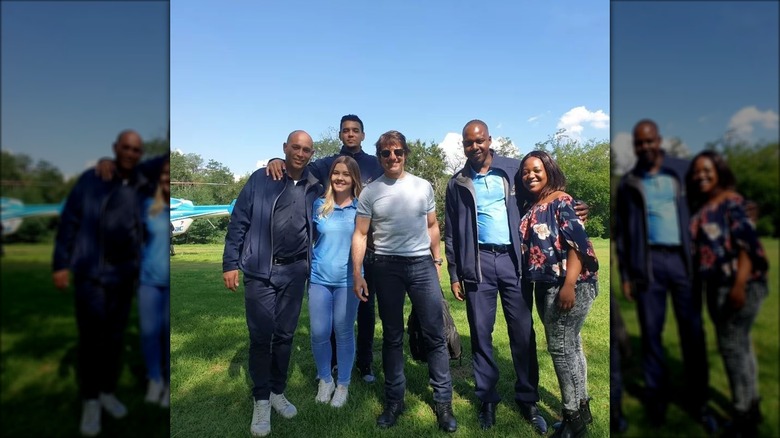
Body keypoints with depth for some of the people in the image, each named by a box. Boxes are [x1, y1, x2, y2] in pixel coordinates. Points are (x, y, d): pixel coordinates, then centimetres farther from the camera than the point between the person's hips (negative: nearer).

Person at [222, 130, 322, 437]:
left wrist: (310, 264, 9)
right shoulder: (260, 179, -2)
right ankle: (261, 400, 19)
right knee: (260, 336, 2)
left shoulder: (315, 188, 6)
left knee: (285, 335, 12)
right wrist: (230, 263, -6)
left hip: (295, 272, 3)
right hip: (260, 270, -2)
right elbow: (238, 222, -2)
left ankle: (277, 392, 29)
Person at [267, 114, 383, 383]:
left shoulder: (375, 165, 6)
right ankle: (330, 360, 27)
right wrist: (278, 161, -21)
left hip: (367, 245, 0)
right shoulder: (326, 164, 9)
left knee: (365, 305, 9)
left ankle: (365, 362, 24)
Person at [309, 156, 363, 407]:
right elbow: (308, 237, 13)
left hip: (348, 280, -2)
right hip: (319, 278, 2)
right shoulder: (319, 205, 4)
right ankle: (325, 380, 30)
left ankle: (343, 384, 28)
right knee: (319, 333, 5)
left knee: (344, 332, 9)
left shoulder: (361, 207, -1)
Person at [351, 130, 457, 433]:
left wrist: (436, 260, 11)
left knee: (435, 335, 2)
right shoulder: (370, 192, 1)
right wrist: (357, 274, -5)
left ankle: (443, 401, 17)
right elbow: (360, 235, 0)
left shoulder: (423, 187, 5)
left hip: (422, 264, 1)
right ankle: (394, 400, 26)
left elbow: (432, 226, 13)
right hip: (386, 267, 0)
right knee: (392, 337, 11)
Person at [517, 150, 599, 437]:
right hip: (545, 285, 8)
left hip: (568, 284, -8)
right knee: (570, 346, 16)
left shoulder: (561, 201, -11)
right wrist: (532, 282, 12)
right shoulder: (529, 206, 12)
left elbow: (578, 243, -18)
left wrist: (569, 284, -24)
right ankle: (581, 408, 31)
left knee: (560, 347, -3)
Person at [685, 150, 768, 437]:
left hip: (738, 284, -8)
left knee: (731, 344, -5)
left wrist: (739, 285, -23)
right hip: (716, 285, 8)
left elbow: (747, 243, -17)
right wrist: (697, 285, 14)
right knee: (739, 343, 15)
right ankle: (751, 406, 28)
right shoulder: (698, 207, 12)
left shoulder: (731, 201, -9)